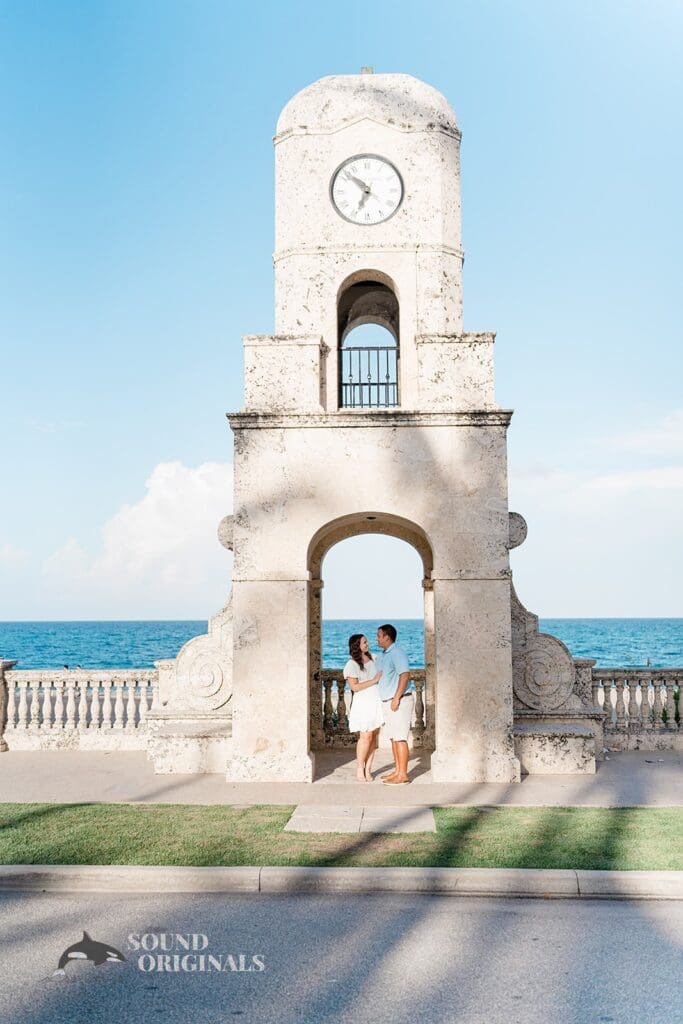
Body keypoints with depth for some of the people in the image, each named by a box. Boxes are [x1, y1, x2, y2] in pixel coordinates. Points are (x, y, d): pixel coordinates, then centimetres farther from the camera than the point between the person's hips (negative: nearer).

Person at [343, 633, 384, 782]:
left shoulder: (373, 660, 11)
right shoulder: (352, 664, -9)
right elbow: (354, 687, -15)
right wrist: (374, 680, -15)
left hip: (376, 702, 6)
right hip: (363, 703, -6)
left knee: (375, 735, 4)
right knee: (366, 736, -8)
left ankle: (368, 768, 12)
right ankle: (359, 769, 6)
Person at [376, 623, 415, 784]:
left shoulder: (397, 652, -14)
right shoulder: (386, 654, 17)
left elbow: (405, 675, -22)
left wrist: (396, 698, -24)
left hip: (400, 701, -10)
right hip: (389, 702, 10)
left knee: (400, 738, -8)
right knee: (393, 738, 11)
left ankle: (403, 774, -5)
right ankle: (397, 771, 17)